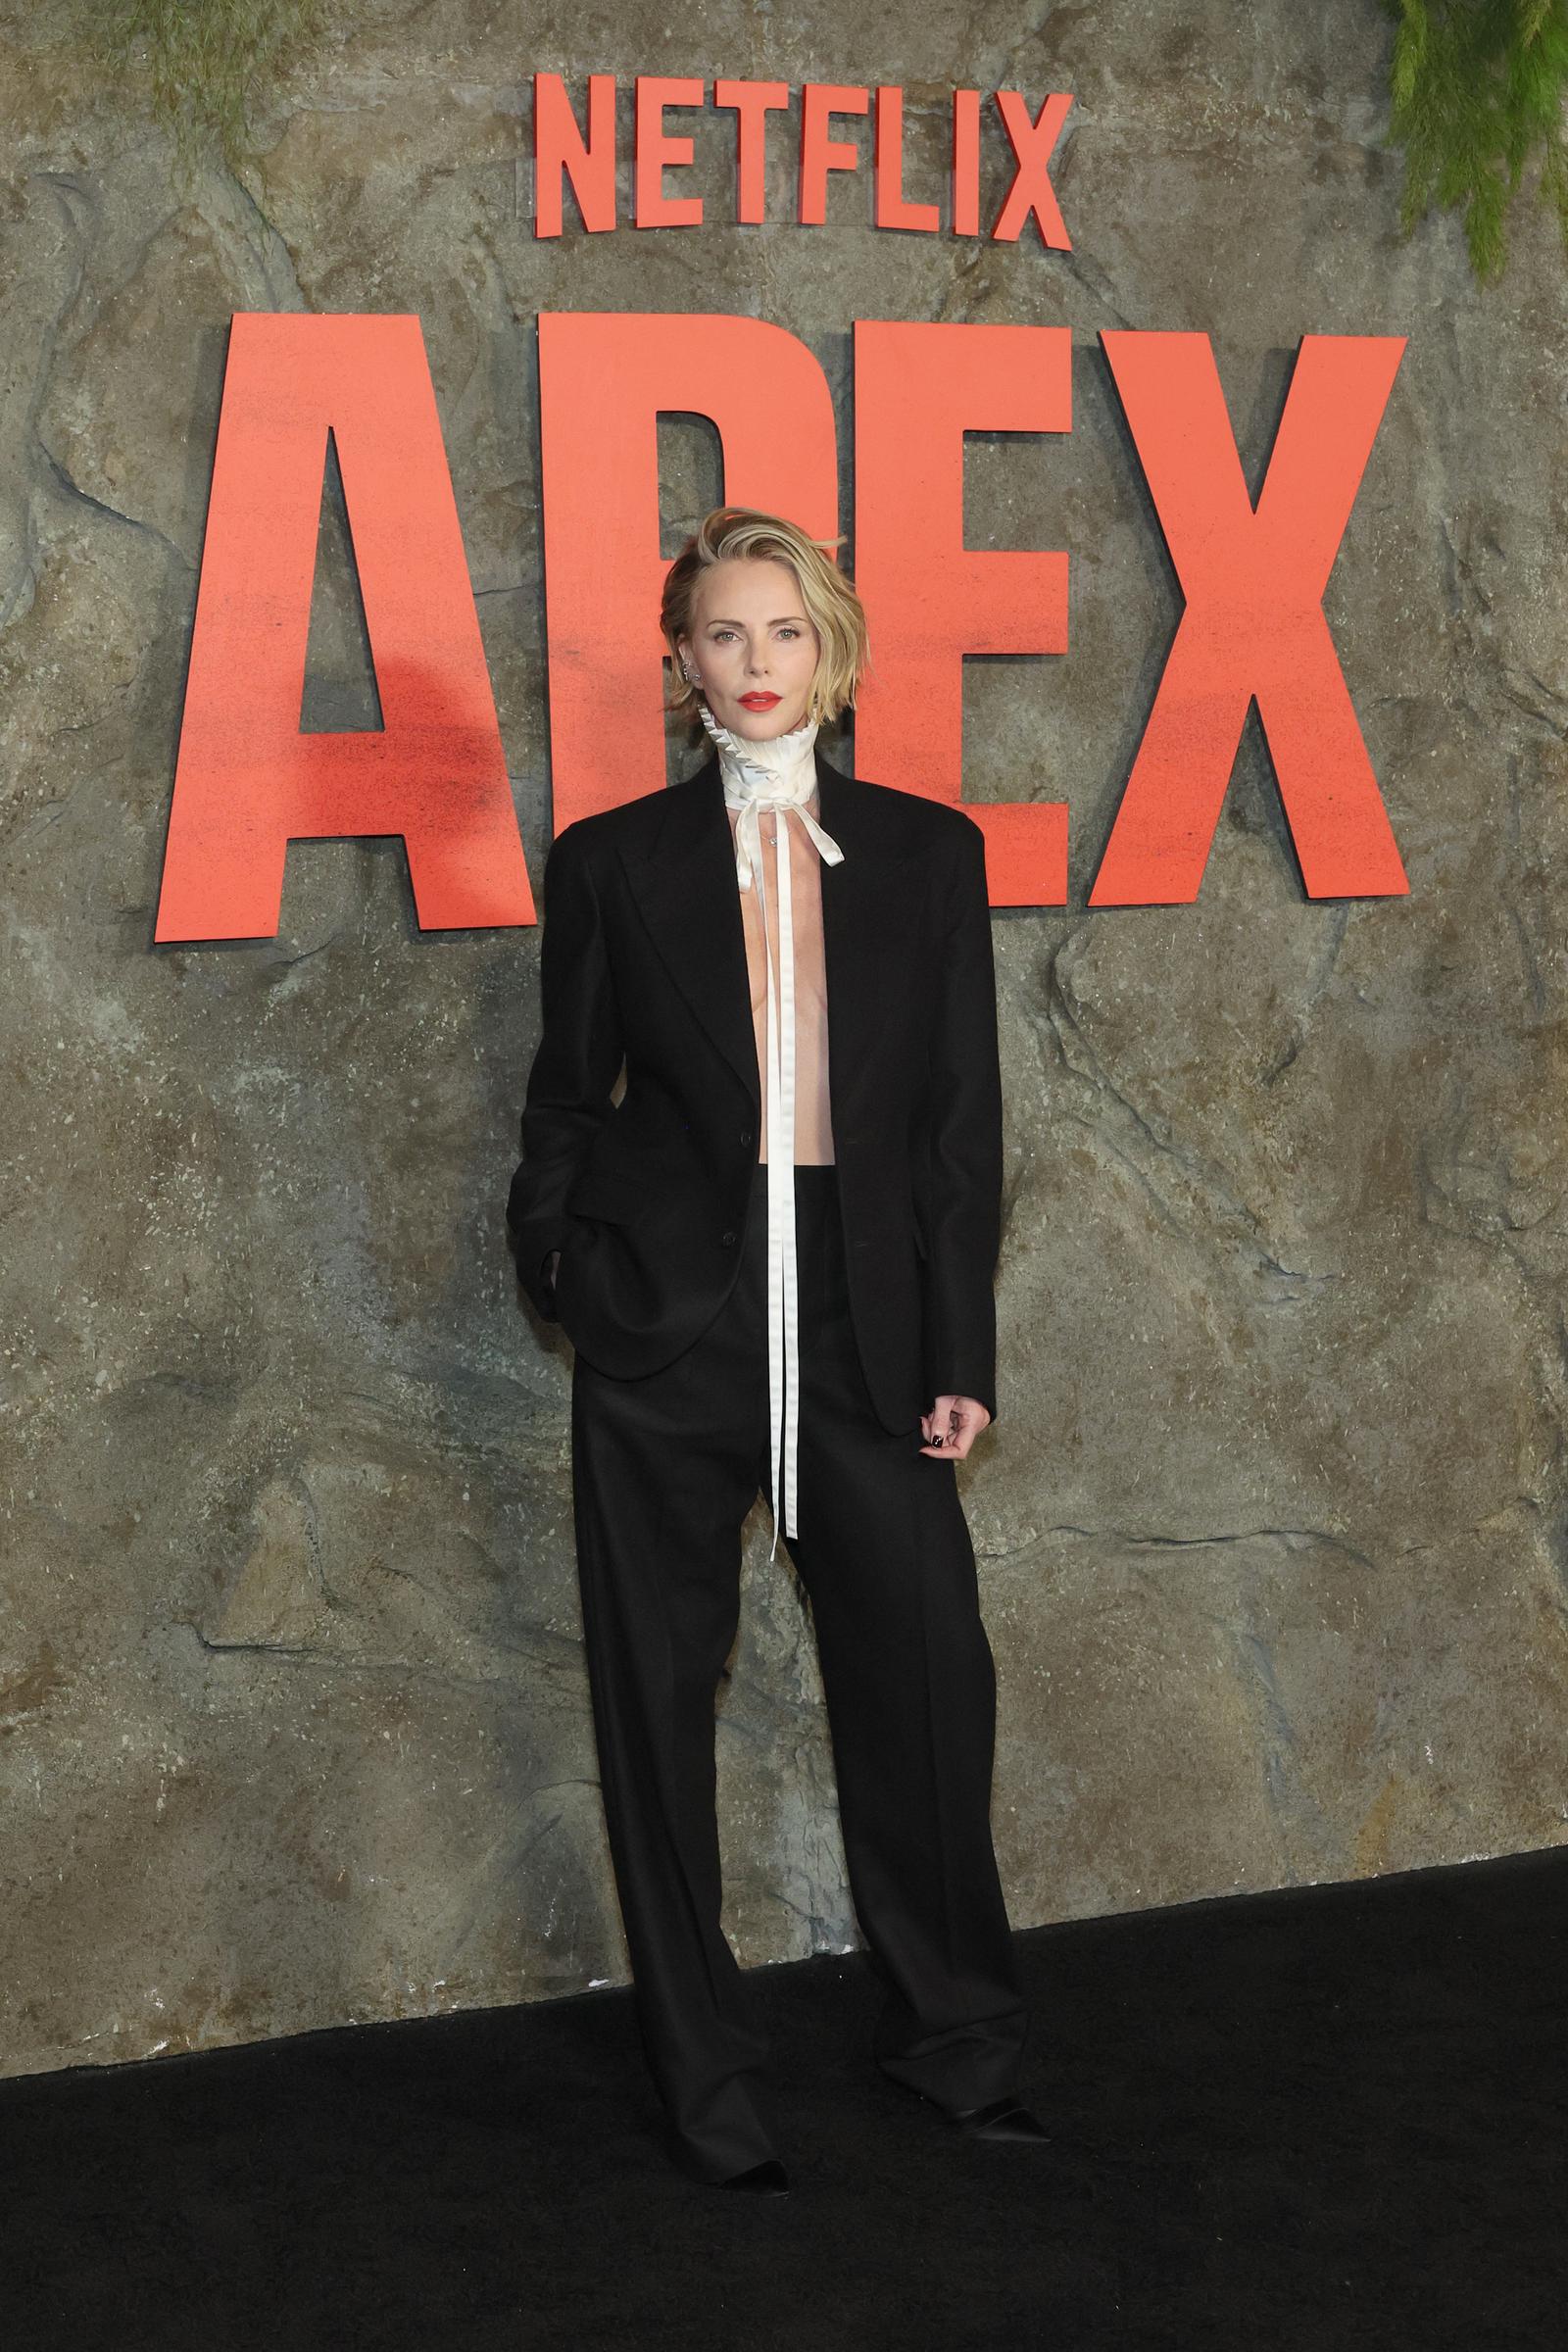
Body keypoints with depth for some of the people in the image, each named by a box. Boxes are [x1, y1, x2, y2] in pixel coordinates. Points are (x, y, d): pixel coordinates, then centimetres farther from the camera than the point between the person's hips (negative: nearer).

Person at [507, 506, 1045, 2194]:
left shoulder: (928, 853, 6)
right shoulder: (615, 860, 3)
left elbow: (962, 1120, 5)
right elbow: (565, 1104, 10)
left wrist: (961, 1356, 1)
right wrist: (562, 1259, -2)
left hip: (865, 1319, 1)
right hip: (669, 1328, -1)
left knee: (927, 1672, 4)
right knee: (659, 1701, 4)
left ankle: (951, 2030, 27)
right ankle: (706, 2081, 19)